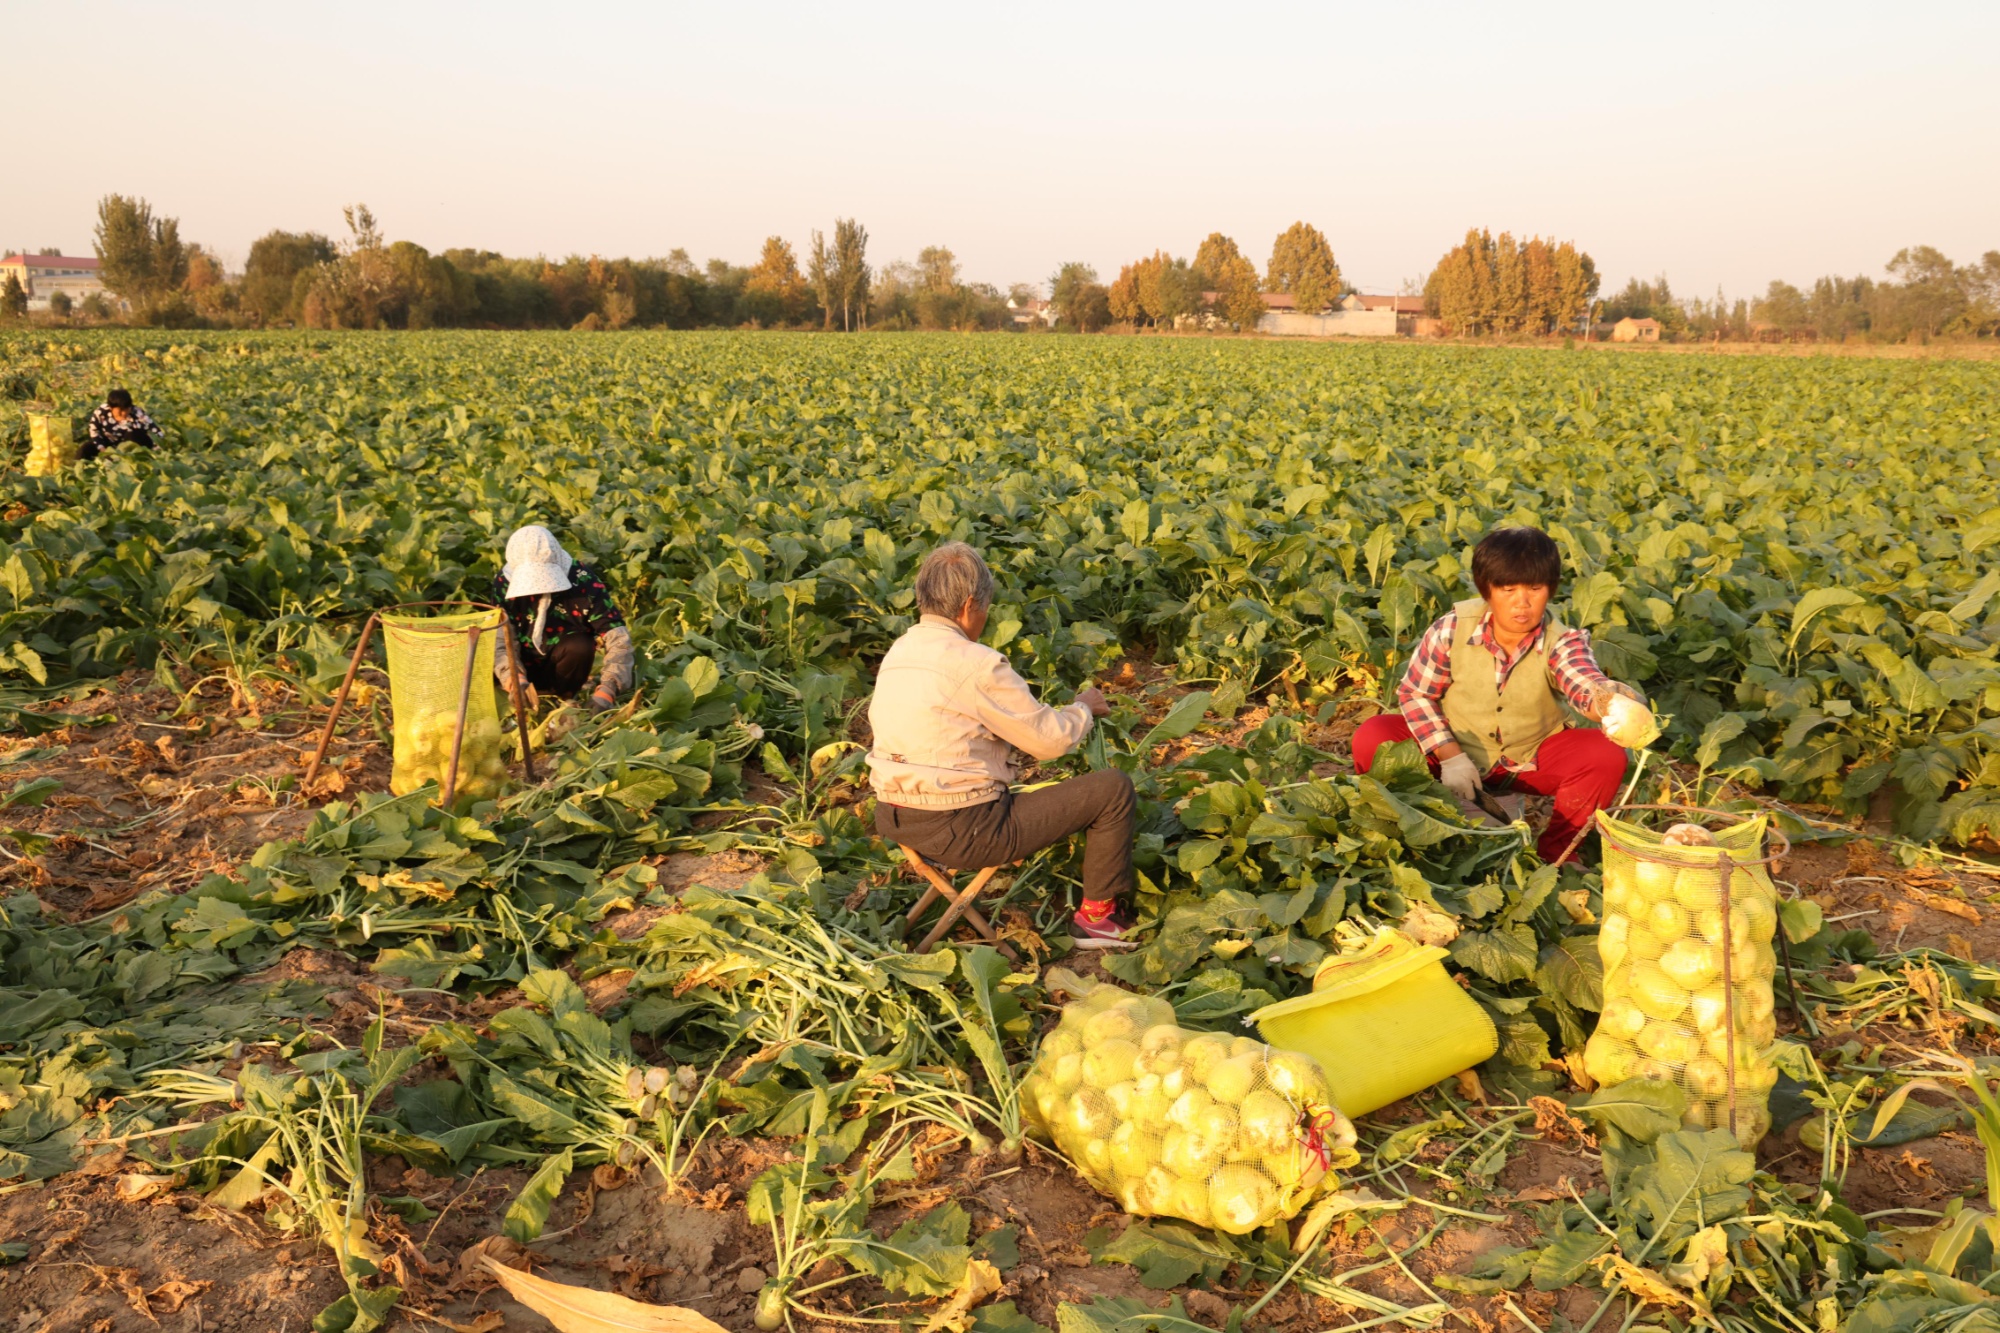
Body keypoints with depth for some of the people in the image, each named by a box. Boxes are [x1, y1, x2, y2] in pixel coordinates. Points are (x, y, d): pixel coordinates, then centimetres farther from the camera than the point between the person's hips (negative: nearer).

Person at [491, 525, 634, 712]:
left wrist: (606, 691, -41)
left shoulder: (583, 582, -23)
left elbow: (618, 639, -28)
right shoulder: (504, 582, -16)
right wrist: (515, 681, -41)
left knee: (579, 646, -31)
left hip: (563, 666, -1)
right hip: (526, 668, 1)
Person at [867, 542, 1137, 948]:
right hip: (962, 832, -9)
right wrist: (1083, 707, 9)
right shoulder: (975, 664, -19)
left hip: (894, 823, 9)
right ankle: (1096, 915, 15)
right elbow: (1050, 739, -12)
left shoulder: (897, 653, 6)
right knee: (1113, 787, 1)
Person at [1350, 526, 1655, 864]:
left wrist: (1612, 701, -68)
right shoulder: (1453, 629, -19)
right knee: (1371, 738, -25)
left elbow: (1587, 686, -42)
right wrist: (1449, 755, -18)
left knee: (1606, 757, -26)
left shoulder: (1562, 643, -21)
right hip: (1454, 746, 0)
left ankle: (1554, 852, -2)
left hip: (1532, 760, 1)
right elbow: (1414, 692, -9)